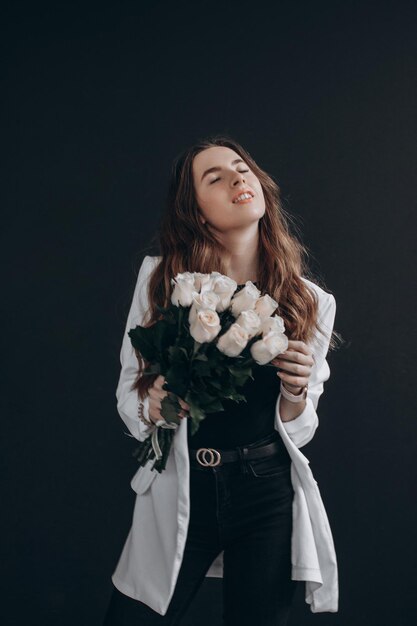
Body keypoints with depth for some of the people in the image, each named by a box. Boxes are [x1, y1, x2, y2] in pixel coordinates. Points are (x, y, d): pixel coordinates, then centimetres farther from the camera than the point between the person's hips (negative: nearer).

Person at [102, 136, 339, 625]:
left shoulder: (311, 302, -1)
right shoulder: (159, 278, -2)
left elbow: (296, 431, 5)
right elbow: (129, 390, 4)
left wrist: (296, 393, -15)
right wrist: (154, 407, -17)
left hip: (269, 496, 1)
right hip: (178, 491, 0)